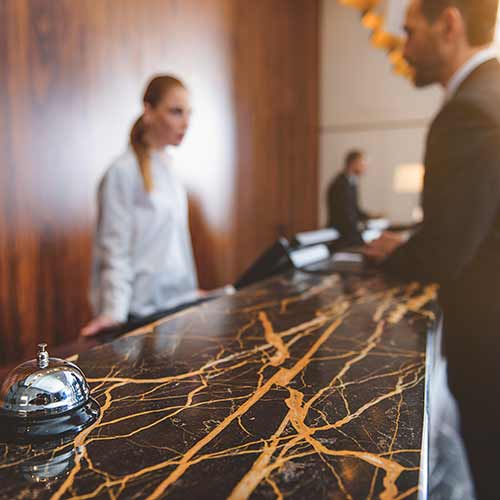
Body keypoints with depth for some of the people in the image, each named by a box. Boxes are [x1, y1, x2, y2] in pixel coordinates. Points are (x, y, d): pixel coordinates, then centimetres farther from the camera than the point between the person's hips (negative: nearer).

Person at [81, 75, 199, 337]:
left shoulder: (167, 166, 7)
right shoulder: (124, 171, -16)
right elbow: (115, 252, -17)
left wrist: (190, 291, 16)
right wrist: (114, 312, -26)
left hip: (177, 303, 7)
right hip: (143, 312, -7)